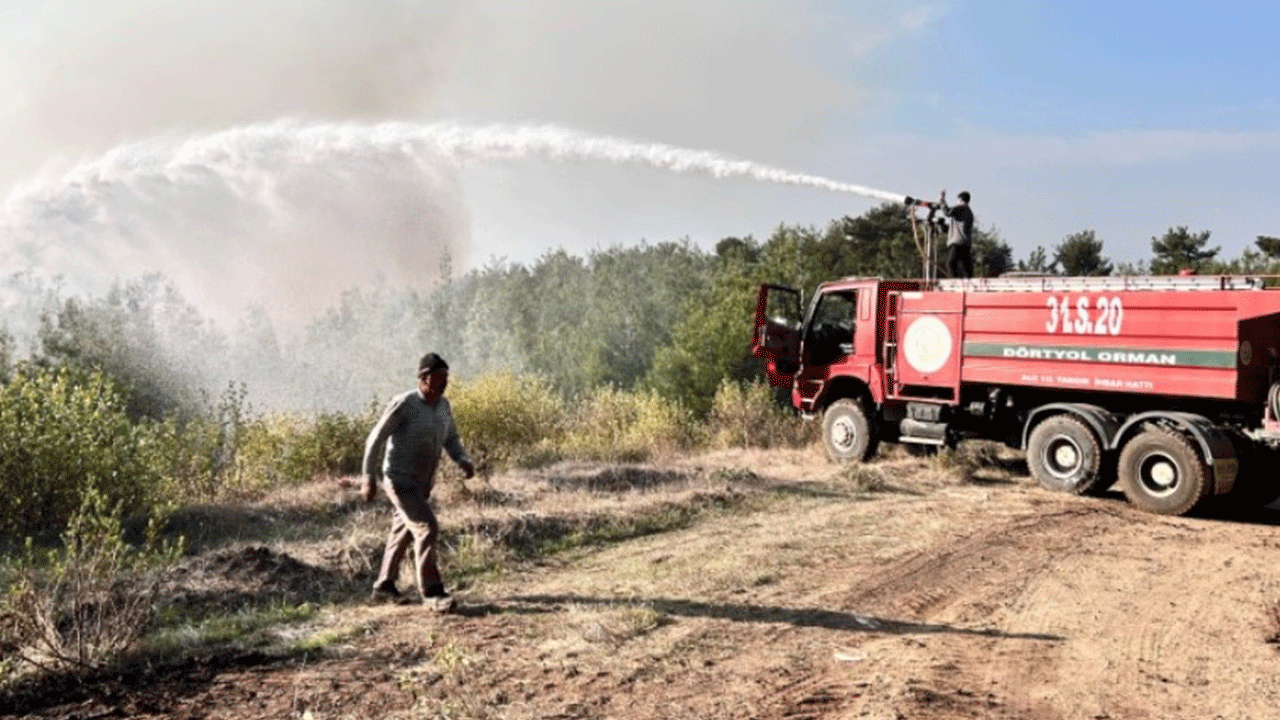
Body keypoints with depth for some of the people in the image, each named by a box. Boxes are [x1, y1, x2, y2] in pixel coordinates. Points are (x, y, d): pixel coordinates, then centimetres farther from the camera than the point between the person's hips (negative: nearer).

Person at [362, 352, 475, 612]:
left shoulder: (443, 405, 2)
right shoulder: (403, 404, -19)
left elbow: (451, 439, 12)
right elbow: (375, 439, -13)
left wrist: (465, 462, -8)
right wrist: (369, 478, -14)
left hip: (422, 483, 8)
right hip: (400, 481, -8)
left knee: (404, 532, 17)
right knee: (427, 529, -15)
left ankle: (384, 587, 32)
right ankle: (432, 593, -8)